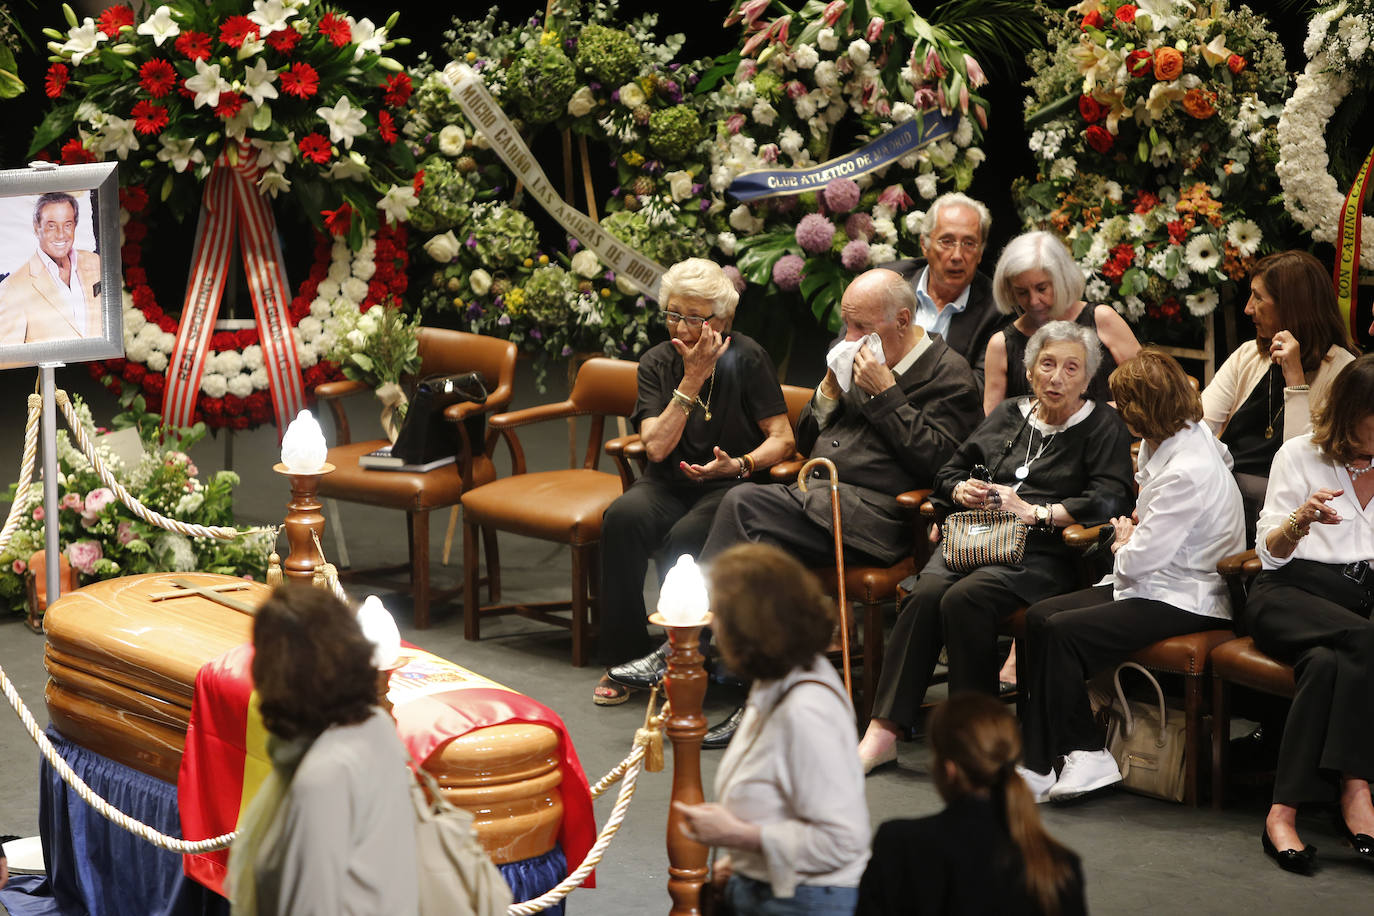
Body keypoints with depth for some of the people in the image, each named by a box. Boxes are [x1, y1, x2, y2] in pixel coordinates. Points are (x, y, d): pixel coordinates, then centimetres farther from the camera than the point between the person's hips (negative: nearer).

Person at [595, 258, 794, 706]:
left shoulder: (746, 358, -5)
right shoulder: (658, 363, 3)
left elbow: (782, 439, -5)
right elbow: (656, 447, -9)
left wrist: (738, 465, -24)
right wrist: (692, 380, -14)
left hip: (731, 485, -3)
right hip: (671, 483, 3)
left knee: (686, 538, -34)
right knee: (623, 517, -30)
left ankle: (679, 656, -13)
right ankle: (623, 655, -20)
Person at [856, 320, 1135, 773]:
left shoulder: (1103, 426, 8)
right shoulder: (1009, 415, 24)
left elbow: (1108, 498, -8)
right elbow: (950, 470, 29)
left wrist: (1034, 512, -12)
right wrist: (963, 490, 5)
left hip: (1042, 553, -4)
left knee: (964, 598, -32)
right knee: (928, 592, -27)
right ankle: (882, 731, -29)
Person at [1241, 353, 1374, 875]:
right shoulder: (1300, 455, 11)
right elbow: (1270, 553, 6)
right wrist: (1302, 519, -16)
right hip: (1289, 594, -2)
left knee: (1327, 663, -36)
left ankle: (1285, 813, -41)